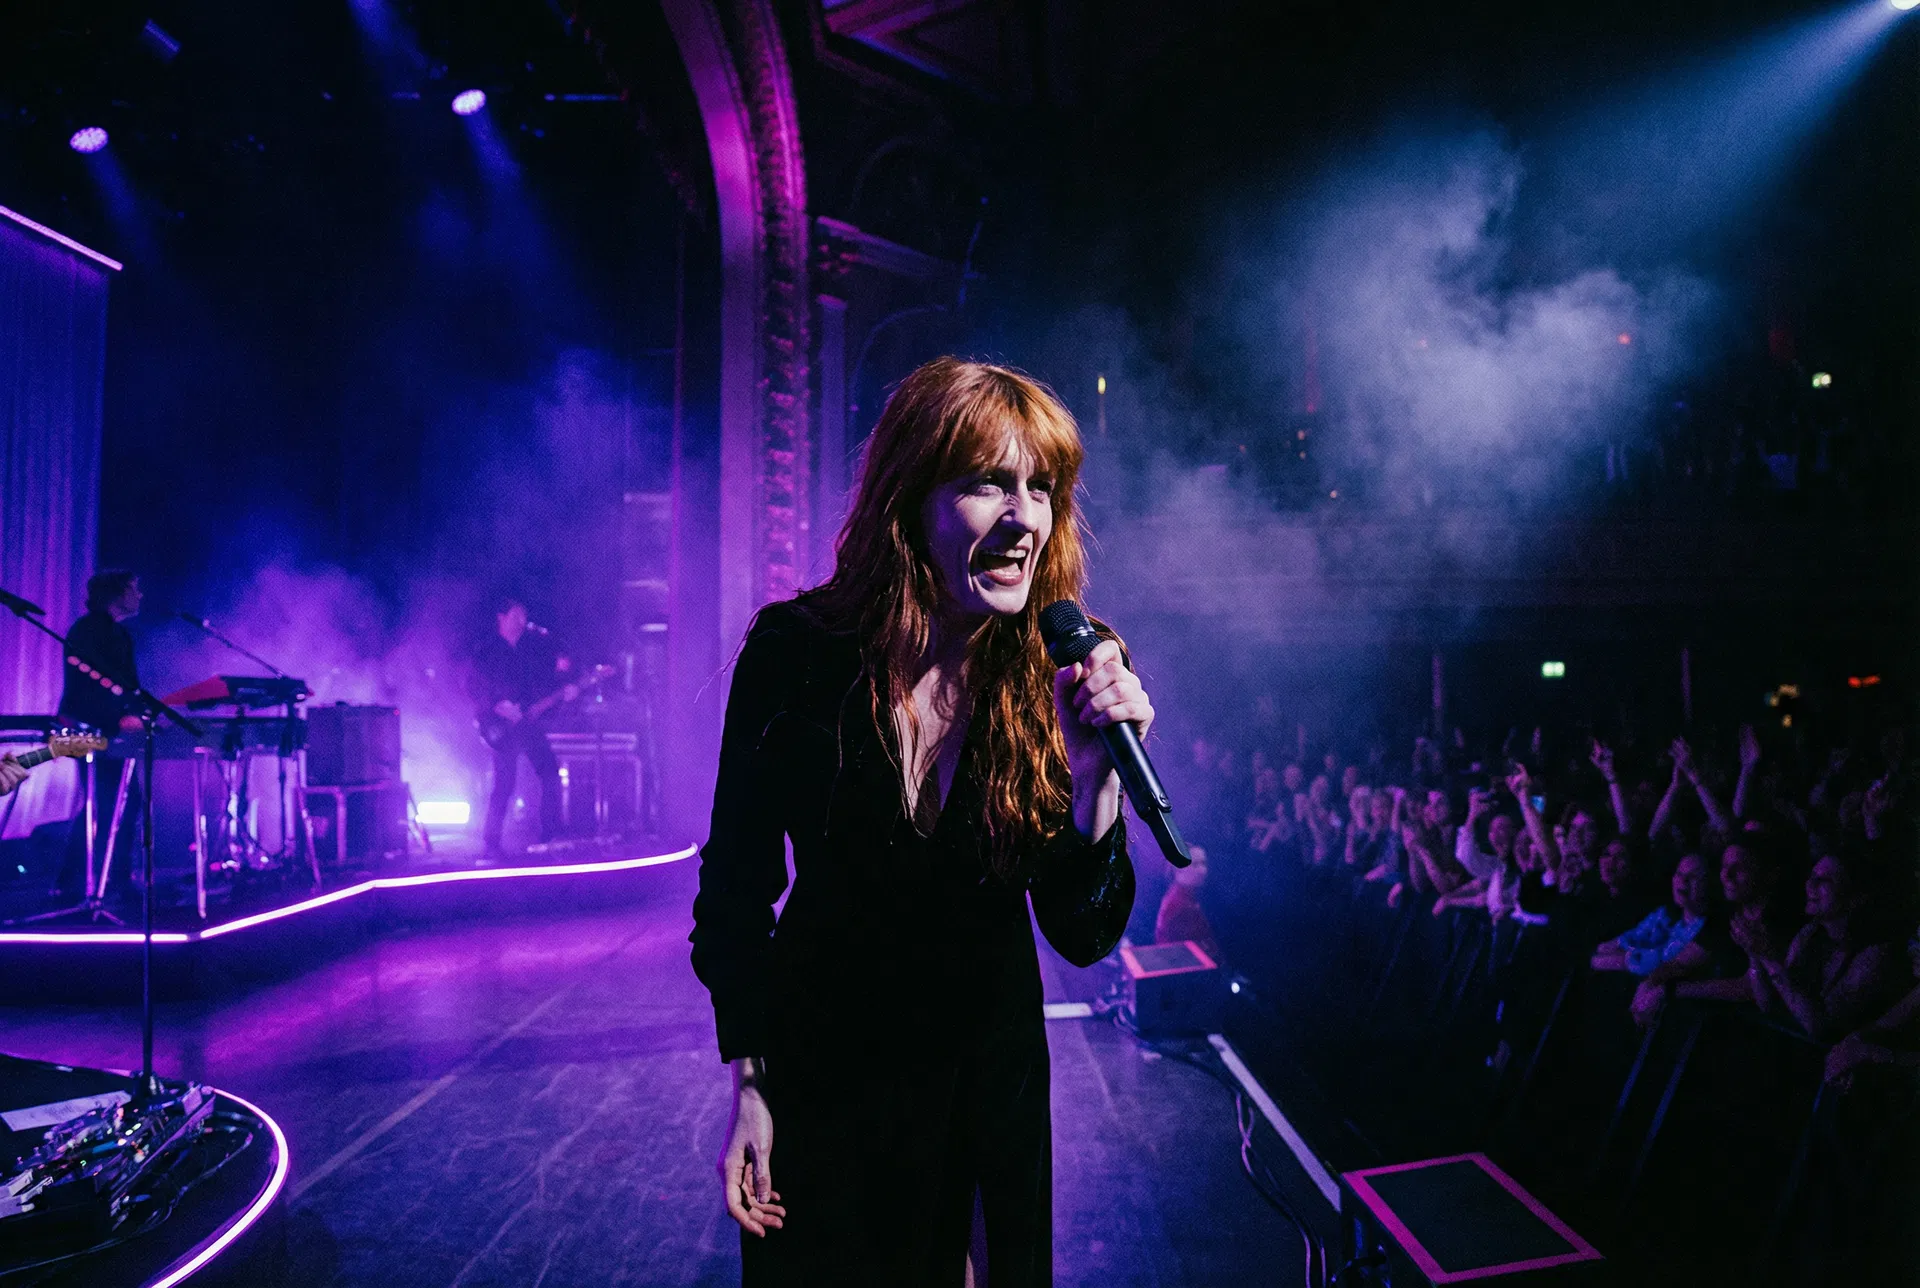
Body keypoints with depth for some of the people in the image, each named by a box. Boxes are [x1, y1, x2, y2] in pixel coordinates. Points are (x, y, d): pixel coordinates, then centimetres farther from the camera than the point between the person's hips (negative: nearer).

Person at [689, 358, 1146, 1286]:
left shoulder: (1053, 677, -15)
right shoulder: (795, 651, -18)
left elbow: (1083, 936, -14)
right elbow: (735, 886, -8)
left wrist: (1093, 775, -31)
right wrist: (748, 1087, -7)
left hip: (990, 1068, 2)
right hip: (820, 1062, -1)